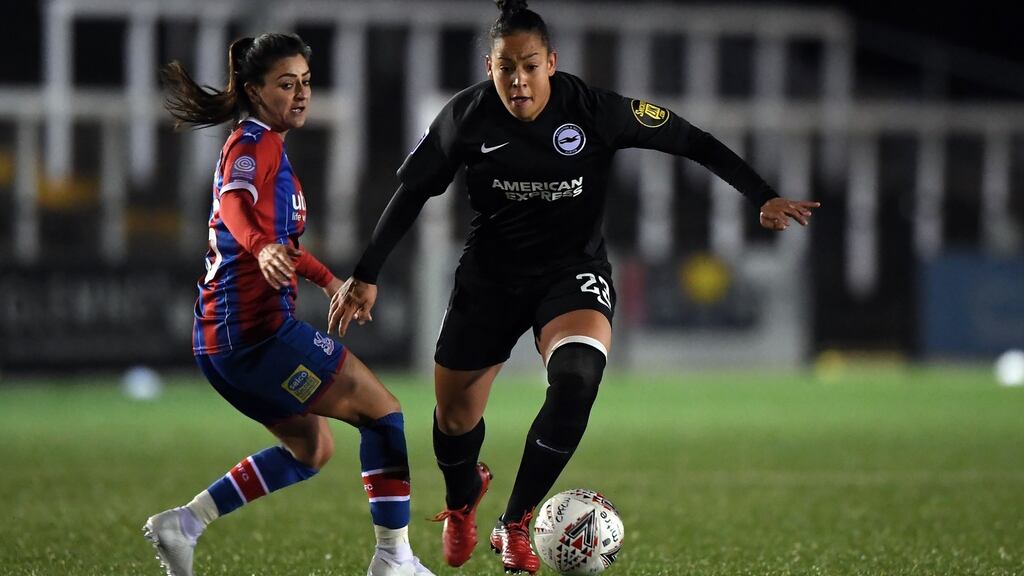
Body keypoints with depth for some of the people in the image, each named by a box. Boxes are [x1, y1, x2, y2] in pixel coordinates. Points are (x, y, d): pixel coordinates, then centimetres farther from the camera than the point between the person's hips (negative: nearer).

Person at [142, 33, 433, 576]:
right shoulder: (255, 143, -10)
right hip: (258, 328, -10)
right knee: (384, 412, -3)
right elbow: (236, 205, -32)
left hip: (221, 337, 10)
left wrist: (327, 279, 47)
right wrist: (264, 249, -52)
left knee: (311, 448, 21)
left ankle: (184, 522, 11)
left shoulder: (262, 145, 21)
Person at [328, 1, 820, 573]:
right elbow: (412, 192, -1)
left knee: (576, 379, -31)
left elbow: (693, 141, -10)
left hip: (573, 269, -2)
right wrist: (366, 275, -3)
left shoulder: (593, 109, -18)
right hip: (491, 274, 2)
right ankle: (461, 501, 45)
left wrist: (764, 197, -15)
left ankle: (515, 527, -17)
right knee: (455, 418, 6)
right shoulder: (467, 117, -13)